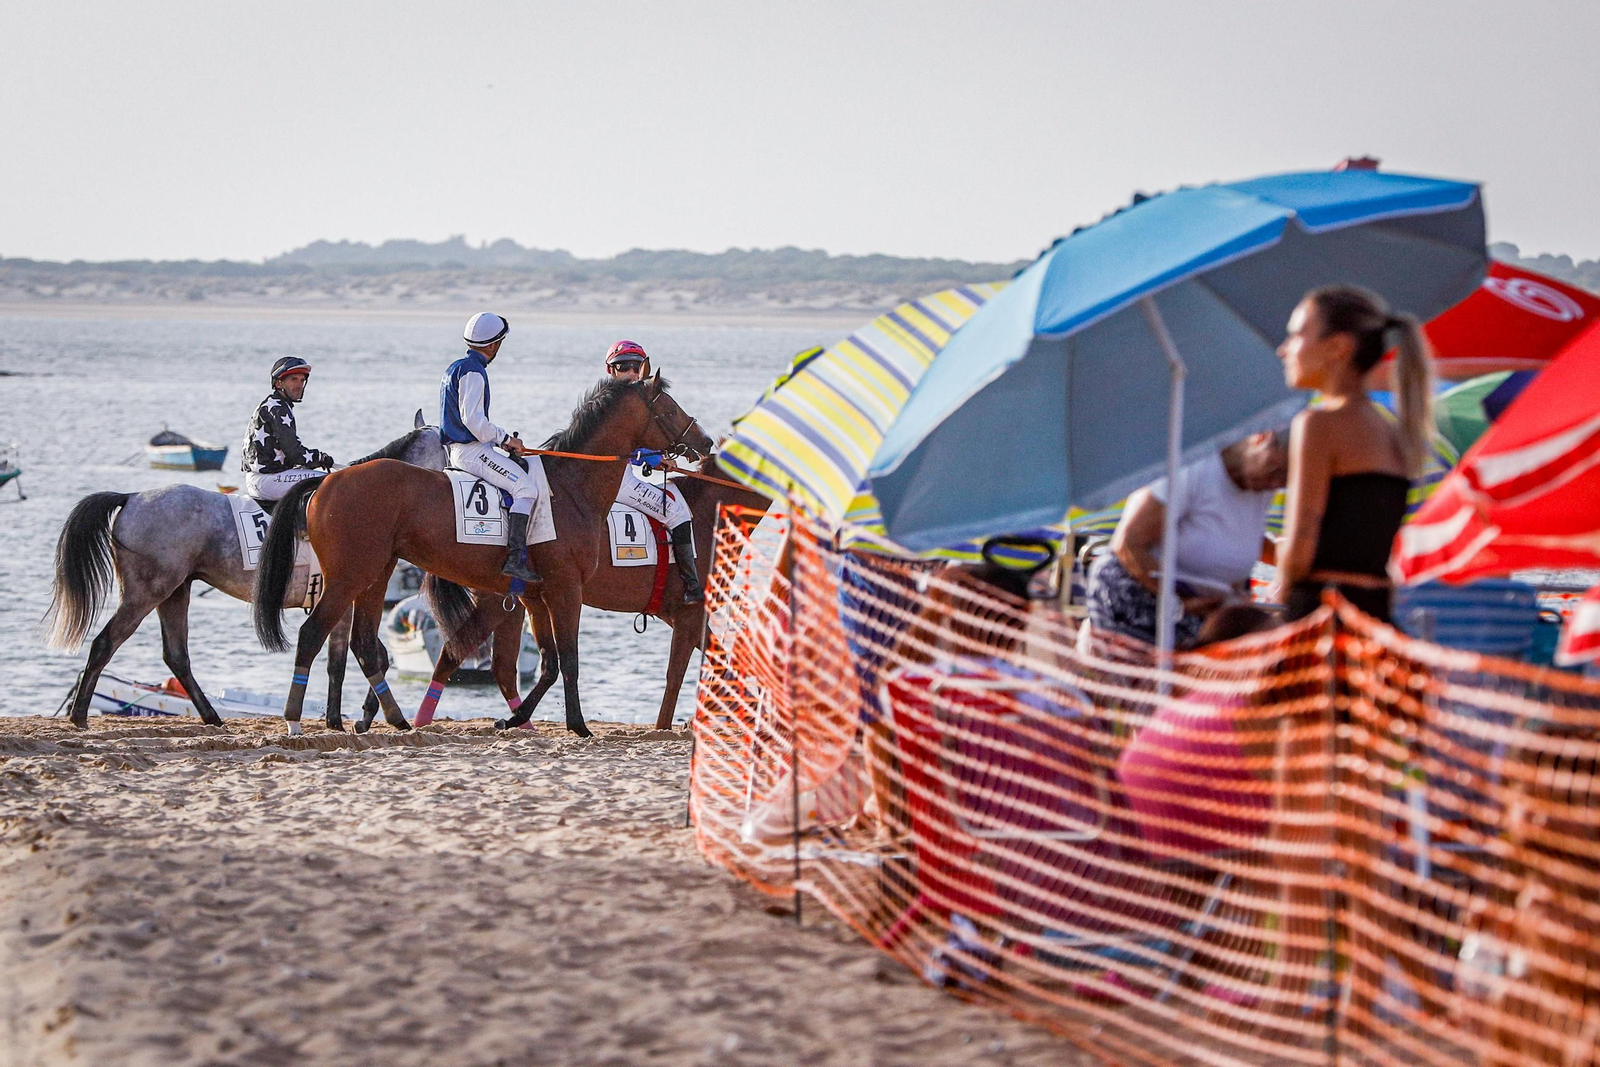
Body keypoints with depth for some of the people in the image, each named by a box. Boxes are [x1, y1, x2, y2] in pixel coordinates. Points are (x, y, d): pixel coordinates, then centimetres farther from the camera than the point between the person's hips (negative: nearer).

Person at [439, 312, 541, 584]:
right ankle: (515, 558, -26)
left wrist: (502, 439, 15)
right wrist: (505, 438, -11)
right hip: (470, 450, -11)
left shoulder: (456, 368, 18)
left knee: (524, 483, 20)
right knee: (526, 488, -17)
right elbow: (474, 420, -24)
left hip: (458, 447, 11)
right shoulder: (473, 372, -15)